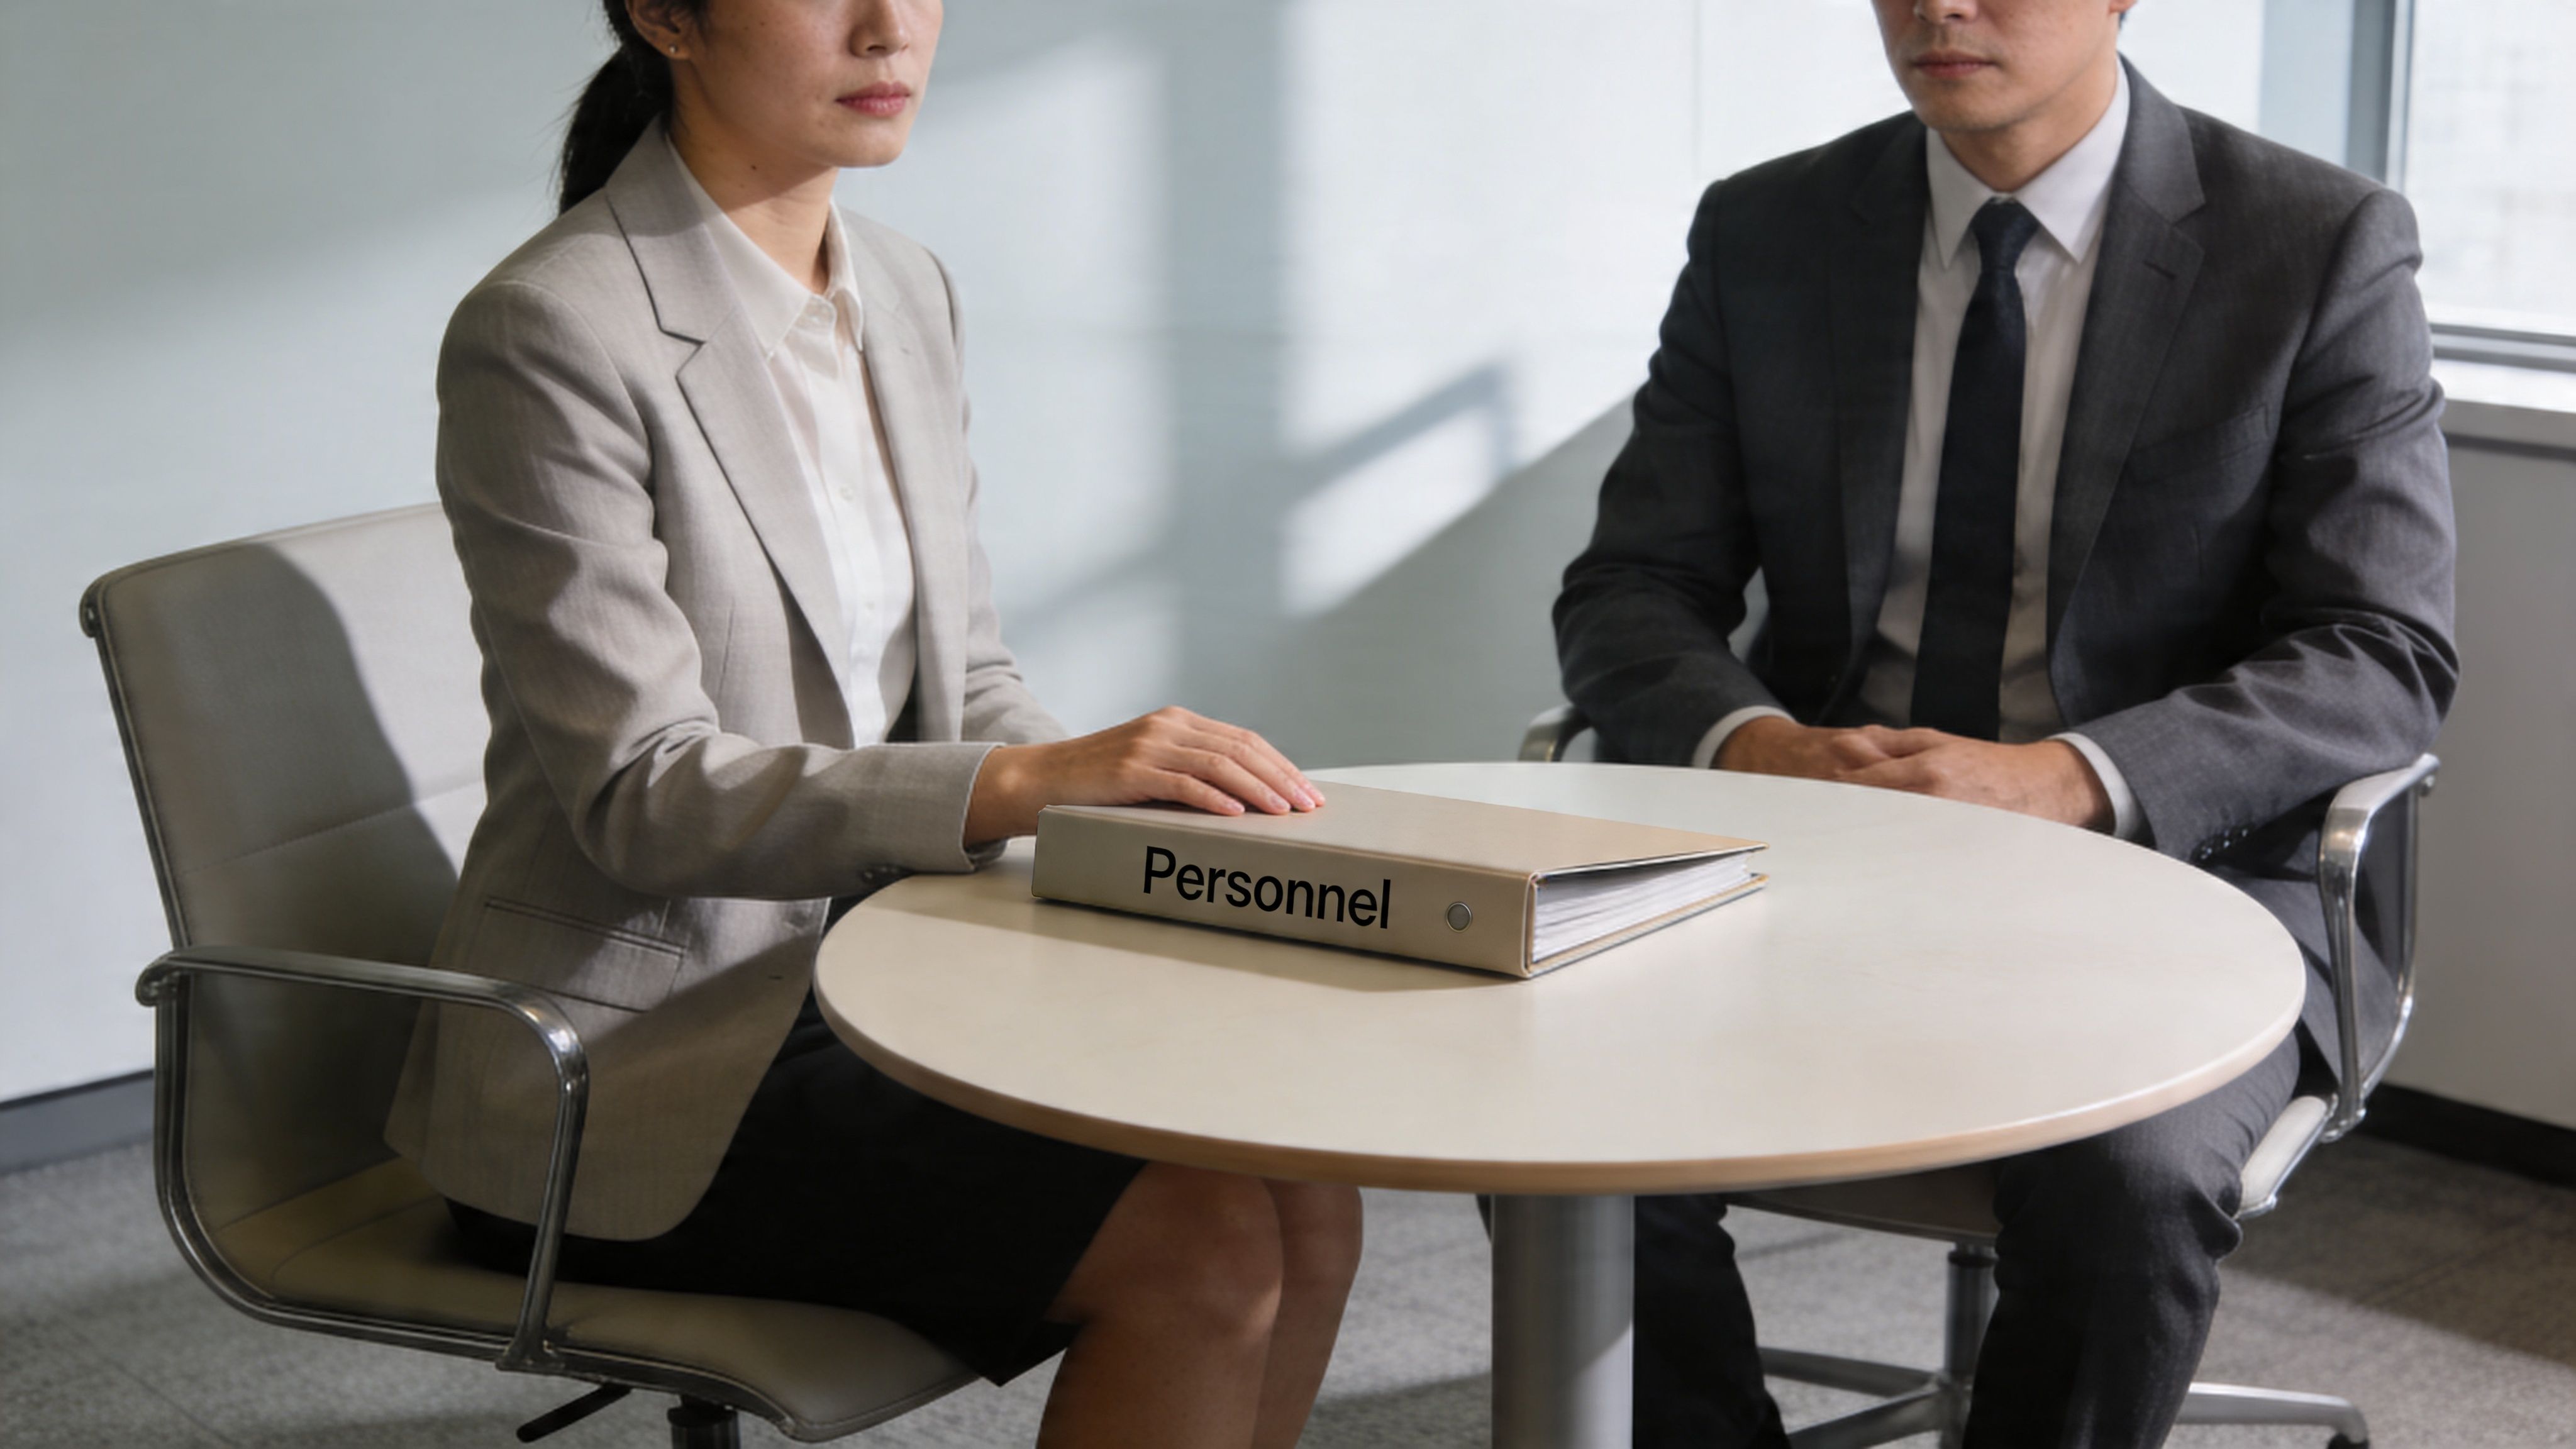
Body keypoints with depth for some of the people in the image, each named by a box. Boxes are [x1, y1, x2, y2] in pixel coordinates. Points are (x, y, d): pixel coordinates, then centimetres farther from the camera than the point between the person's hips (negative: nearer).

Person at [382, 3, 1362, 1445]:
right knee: (1200, 1245, -22)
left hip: (865, 981, 7)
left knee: (1305, 1206, -12)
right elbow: (641, 795, -22)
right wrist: (1033, 782, -33)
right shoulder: (548, 332, -16)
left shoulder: (905, 292, 8)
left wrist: (1137, 793, -10)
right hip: (628, 1064, -7)